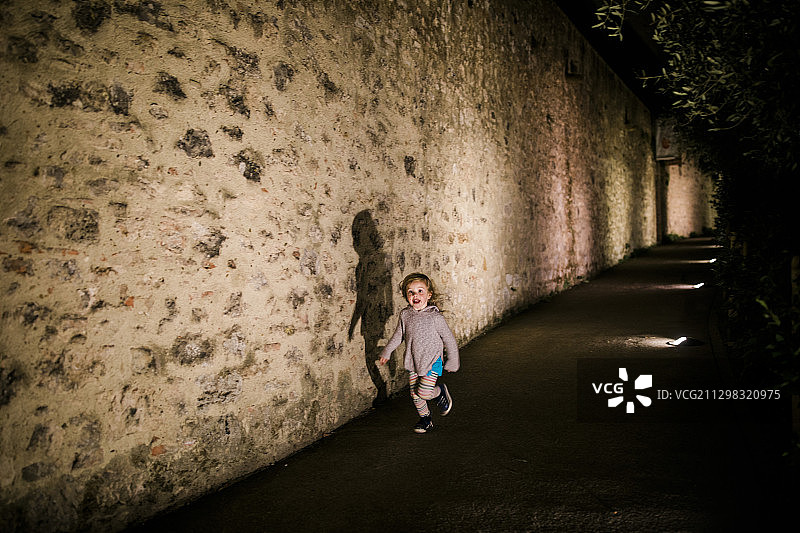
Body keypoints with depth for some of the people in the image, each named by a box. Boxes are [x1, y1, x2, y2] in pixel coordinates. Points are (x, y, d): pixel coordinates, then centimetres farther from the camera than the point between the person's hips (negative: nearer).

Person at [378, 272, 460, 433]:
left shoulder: (435, 317, -16)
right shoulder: (405, 314, -3)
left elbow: (449, 339, -7)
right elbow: (398, 335, 13)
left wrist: (452, 361, -1)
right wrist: (386, 352, 13)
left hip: (432, 361, -5)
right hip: (413, 362, 5)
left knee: (424, 393, -14)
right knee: (414, 394, 9)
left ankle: (440, 391, 19)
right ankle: (425, 419, 32)